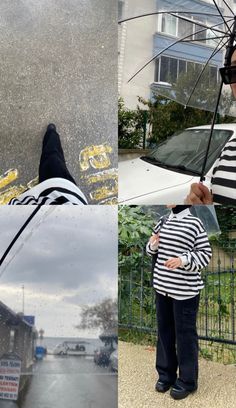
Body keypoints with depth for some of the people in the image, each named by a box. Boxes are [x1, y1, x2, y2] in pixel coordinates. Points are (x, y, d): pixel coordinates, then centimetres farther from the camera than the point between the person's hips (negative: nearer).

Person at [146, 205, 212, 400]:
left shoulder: (194, 223, -11)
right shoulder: (163, 222, 8)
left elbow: (205, 253, -10)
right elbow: (153, 249, 18)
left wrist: (183, 260, -25)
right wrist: (153, 245, -4)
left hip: (185, 289, -6)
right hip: (163, 286, 6)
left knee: (185, 334, 5)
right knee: (164, 331, 15)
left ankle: (187, 381, 21)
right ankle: (166, 374, 32)